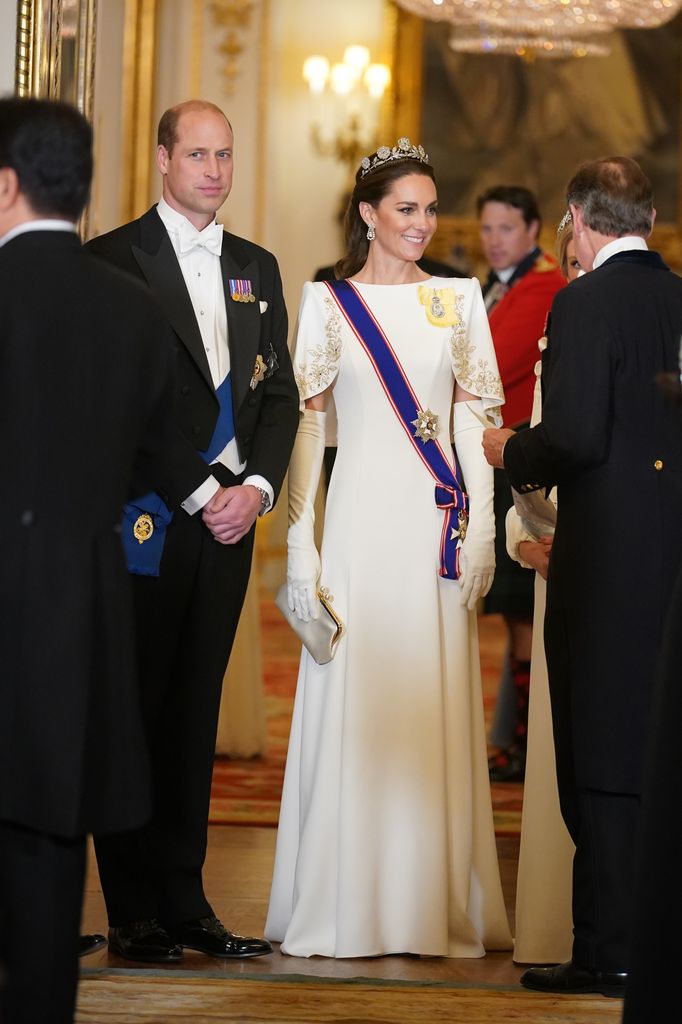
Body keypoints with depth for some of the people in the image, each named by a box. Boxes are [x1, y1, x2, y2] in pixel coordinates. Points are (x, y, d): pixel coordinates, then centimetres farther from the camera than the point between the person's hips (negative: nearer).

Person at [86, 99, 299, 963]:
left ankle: (184, 902, 12)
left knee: (194, 713, 8)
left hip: (229, 515, 5)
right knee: (132, 710, -2)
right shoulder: (111, 261, -3)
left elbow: (279, 395, 15)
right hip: (143, 518, -5)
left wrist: (257, 487, -2)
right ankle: (133, 914, 2)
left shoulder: (256, 269, 16)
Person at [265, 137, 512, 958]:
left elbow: (477, 420, 7)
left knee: (436, 712, 1)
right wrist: (298, 544, -5)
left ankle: (436, 909, 6)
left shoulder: (458, 299, 9)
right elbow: (304, 426, 2)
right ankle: (349, 912, 4)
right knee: (352, 707, -2)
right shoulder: (326, 303, 5)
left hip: (438, 523, 1)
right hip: (360, 524, -1)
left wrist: (482, 531, -3)